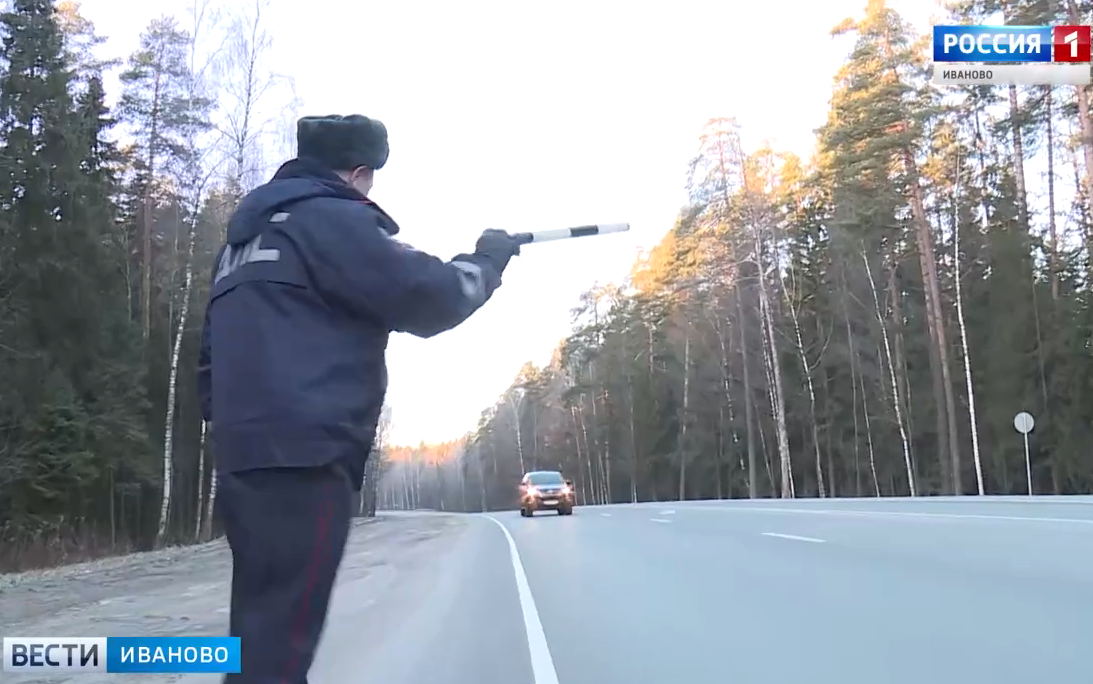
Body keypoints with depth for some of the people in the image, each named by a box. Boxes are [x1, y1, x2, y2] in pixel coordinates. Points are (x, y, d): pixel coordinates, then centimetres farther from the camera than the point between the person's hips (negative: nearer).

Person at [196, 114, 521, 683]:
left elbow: (210, 356, 26)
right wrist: (489, 258, 10)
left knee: (263, 636, 14)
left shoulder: (243, 238, 25)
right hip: (301, 460, -9)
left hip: (245, 460, 9)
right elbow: (427, 299, -7)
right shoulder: (332, 218, -3)